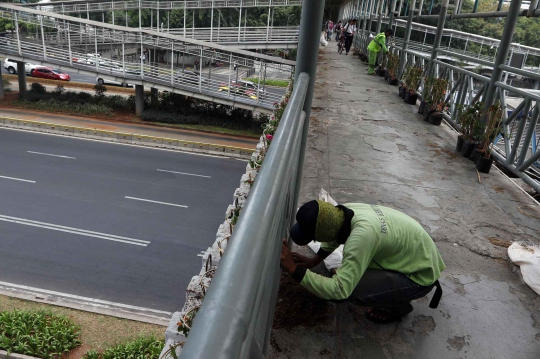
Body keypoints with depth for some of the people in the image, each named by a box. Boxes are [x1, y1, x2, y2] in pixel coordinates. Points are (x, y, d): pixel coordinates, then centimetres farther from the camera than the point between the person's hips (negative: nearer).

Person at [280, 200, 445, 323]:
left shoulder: (360, 237, -38)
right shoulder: (346, 210, -12)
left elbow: (339, 290, -38)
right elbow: (334, 236, 12)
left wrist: (294, 269, -33)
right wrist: (313, 261, 8)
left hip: (420, 274, -8)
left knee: (348, 290, -22)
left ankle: (399, 305, 4)